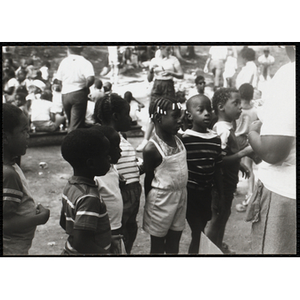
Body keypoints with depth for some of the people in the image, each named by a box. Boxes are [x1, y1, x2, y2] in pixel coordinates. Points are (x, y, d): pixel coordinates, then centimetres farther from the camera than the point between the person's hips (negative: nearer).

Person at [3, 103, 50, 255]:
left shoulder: (10, 166, 4)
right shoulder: (7, 174, -25)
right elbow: (5, 224, -27)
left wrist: (34, 211, 3)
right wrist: (39, 218, -18)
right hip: (10, 250, -9)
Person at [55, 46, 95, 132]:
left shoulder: (64, 62, 5)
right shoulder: (84, 62, -7)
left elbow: (58, 81, 5)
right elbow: (90, 79, -22)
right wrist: (86, 87, -3)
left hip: (65, 95, 4)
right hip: (79, 94, -4)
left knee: (71, 123, 20)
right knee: (76, 125, -2)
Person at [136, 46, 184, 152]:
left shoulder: (173, 60, 4)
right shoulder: (154, 60, 8)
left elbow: (181, 75, 1)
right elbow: (149, 79, 9)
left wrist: (170, 73, -15)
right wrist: (151, 70, -11)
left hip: (168, 86, -1)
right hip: (157, 86, 1)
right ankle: (145, 141, -4)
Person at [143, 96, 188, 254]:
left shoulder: (178, 140, 0)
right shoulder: (151, 149, -19)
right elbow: (148, 179, -10)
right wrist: (150, 204, -2)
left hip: (180, 197, 6)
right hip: (161, 200, -6)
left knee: (174, 244, 19)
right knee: (157, 245, 11)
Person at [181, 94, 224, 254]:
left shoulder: (216, 139, 2)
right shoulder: (185, 139, -15)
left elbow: (217, 170, 10)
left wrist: (221, 194, 14)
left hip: (206, 193, 5)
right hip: (190, 193, -5)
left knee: (200, 231, 17)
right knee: (198, 233, -2)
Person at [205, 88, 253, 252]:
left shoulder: (226, 127, 5)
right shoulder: (223, 131, -25)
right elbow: (220, 160, -28)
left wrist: (239, 164, 17)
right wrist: (244, 152, -29)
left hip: (228, 181, 10)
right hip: (223, 182, -10)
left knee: (223, 214, 23)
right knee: (218, 218, 5)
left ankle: (218, 247, 41)